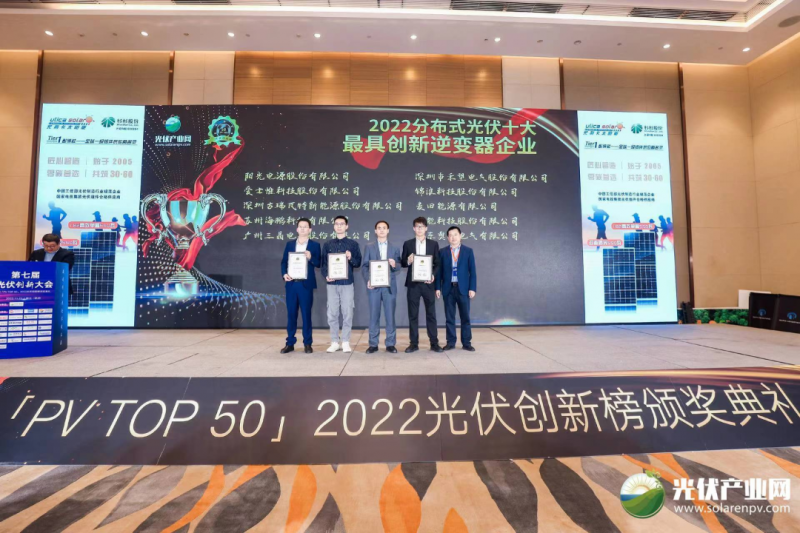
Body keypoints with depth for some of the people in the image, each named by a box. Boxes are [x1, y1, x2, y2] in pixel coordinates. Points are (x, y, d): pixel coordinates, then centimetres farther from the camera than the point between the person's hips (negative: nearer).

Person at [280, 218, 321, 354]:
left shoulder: (315, 245, 5)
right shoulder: (289, 244, 13)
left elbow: (319, 264, -1)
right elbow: (284, 261, 10)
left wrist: (310, 258, -19)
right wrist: (284, 274, -7)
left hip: (306, 284, -3)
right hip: (291, 283, 3)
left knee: (306, 314, 2)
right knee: (291, 314, 6)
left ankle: (307, 343, 11)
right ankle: (290, 343, 15)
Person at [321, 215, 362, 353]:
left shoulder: (353, 244, 6)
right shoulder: (327, 245, 10)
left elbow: (358, 263, 4)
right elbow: (323, 264, 9)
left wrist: (351, 258, -17)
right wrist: (326, 276, -9)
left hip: (347, 283, -1)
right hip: (332, 284, 2)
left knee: (347, 313, 1)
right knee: (332, 314, 3)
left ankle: (345, 342, 11)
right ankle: (334, 342, 13)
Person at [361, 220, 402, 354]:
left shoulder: (395, 248, 11)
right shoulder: (369, 247, 8)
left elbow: (398, 267, 6)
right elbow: (365, 267, 3)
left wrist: (394, 265, -17)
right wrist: (368, 280, -13)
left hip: (389, 286, 1)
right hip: (374, 285, 0)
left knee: (390, 315, 2)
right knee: (374, 315, 2)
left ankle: (390, 344, 10)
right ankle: (373, 344, 11)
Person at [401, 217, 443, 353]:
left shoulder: (434, 244, 7)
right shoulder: (407, 244, 7)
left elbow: (437, 264, 7)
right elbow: (402, 263, 7)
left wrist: (433, 275, -10)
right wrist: (408, 261, -15)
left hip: (428, 283, 0)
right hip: (413, 283, 0)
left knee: (431, 313, 4)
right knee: (413, 314, 4)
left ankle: (434, 343, 12)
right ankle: (414, 343, 12)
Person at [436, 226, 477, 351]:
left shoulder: (468, 251, 4)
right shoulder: (443, 252, 6)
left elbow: (472, 271, 1)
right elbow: (439, 271, 5)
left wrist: (472, 288, -6)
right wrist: (438, 287, -2)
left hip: (463, 288, -1)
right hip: (448, 288, 1)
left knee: (465, 317, 4)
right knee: (449, 317, 6)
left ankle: (466, 343, 14)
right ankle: (451, 342, 15)